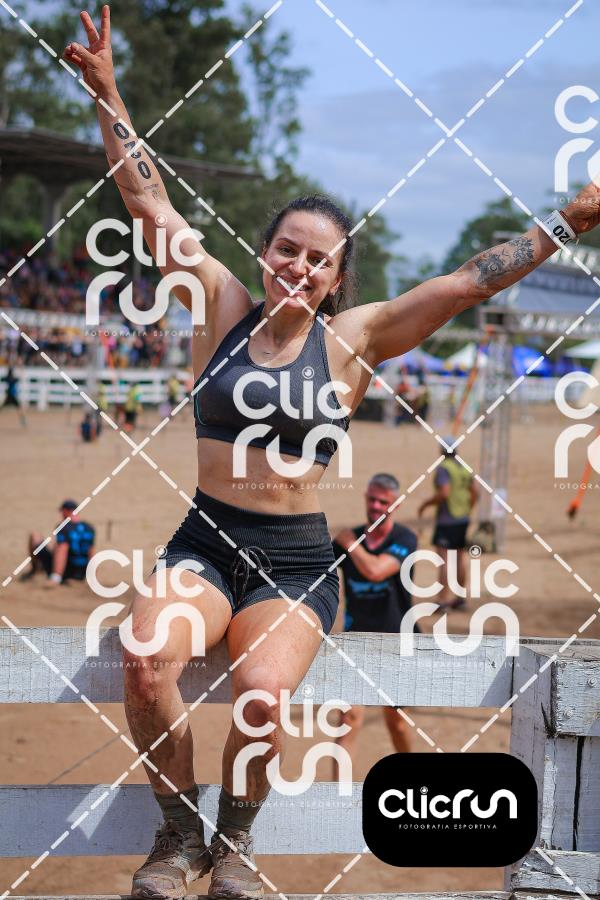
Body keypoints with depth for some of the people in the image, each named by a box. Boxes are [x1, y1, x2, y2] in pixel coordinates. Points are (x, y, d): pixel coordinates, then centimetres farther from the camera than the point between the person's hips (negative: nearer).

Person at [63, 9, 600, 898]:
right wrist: (105, 95, 4)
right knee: (146, 659, -30)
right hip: (205, 541, 1)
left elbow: (466, 283, -2)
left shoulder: (352, 340, 2)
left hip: (296, 559, -1)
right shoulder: (223, 309, 5)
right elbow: (150, 203, 6)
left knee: (262, 692, -30)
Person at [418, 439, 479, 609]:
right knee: (459, 557, 15)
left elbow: (444, 493, -23)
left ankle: (443, 599, -15)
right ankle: (461, 596, 21)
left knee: (444, 558, -9)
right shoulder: (464, 467, 10)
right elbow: (475, 492, 12)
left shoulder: (443, 468, -13)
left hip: (446, 520, -8)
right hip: (463, 519, 8)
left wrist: (426, 504, -11)